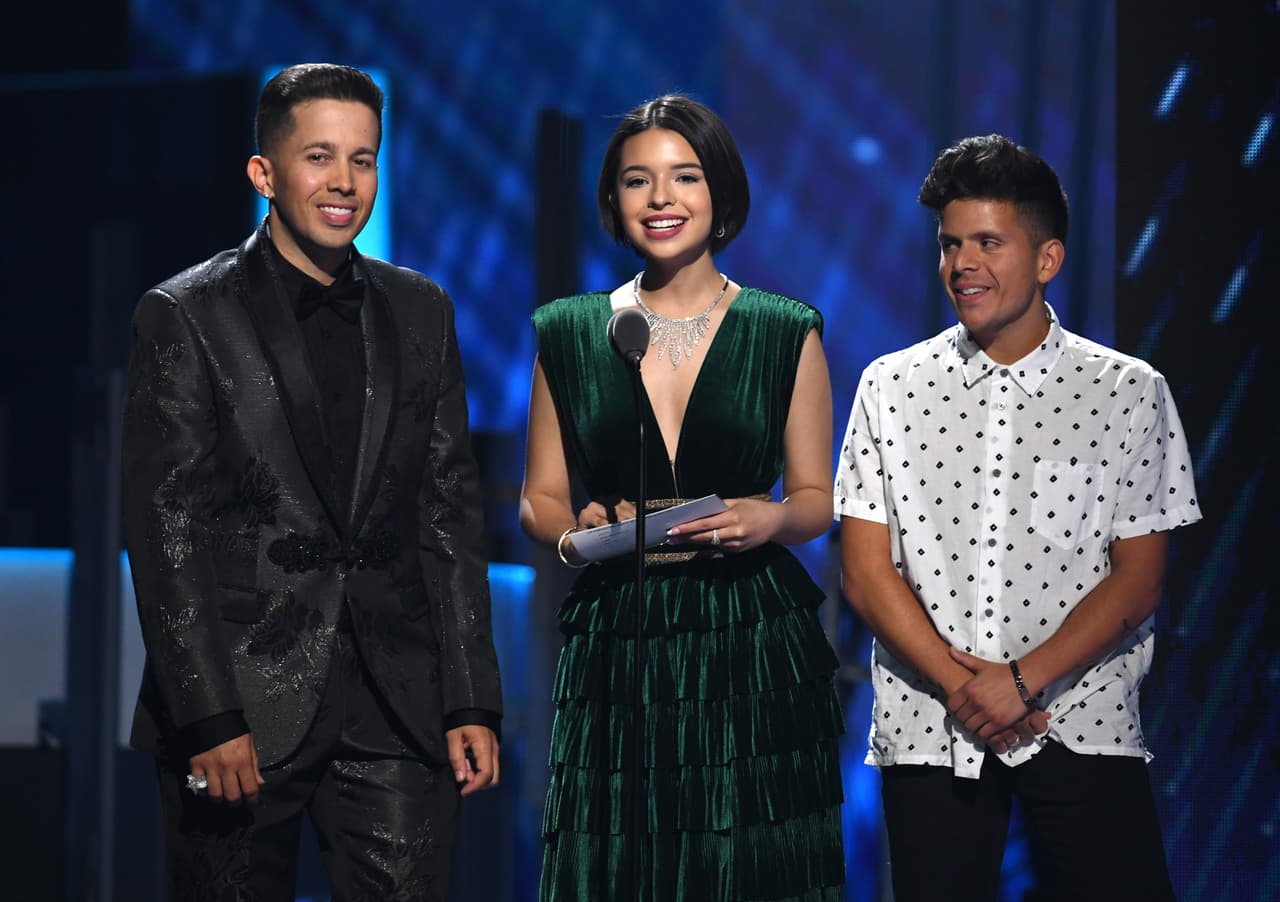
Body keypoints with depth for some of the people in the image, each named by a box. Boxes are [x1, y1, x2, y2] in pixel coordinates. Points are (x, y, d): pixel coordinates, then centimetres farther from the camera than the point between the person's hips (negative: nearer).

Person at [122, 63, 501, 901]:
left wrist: (472, 703, 5)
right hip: (243, 705, -3)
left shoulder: (422, 312, 11)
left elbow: (452, 511, 11)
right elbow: (165, 528, -6)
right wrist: (208, 719, -13)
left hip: (397, 712, 3)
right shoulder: (185, 316, -2)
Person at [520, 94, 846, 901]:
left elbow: (817, 497, 8)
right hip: (615, 644, 1)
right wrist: (575, 534, -10)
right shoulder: (570, 334, 8)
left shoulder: (786, 333, 5)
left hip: (752, 647, -1)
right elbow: (539, 500, 12)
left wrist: (771, 520, -13)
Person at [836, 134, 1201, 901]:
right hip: (929, 731, 1)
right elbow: (867, 574, 1)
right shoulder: (891, 388, 5)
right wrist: (962, 688, -10)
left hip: (1084, 729, -1)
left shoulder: (1131, 394, 2)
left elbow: (1138, 579, -2)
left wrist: (1021, 682, -13)